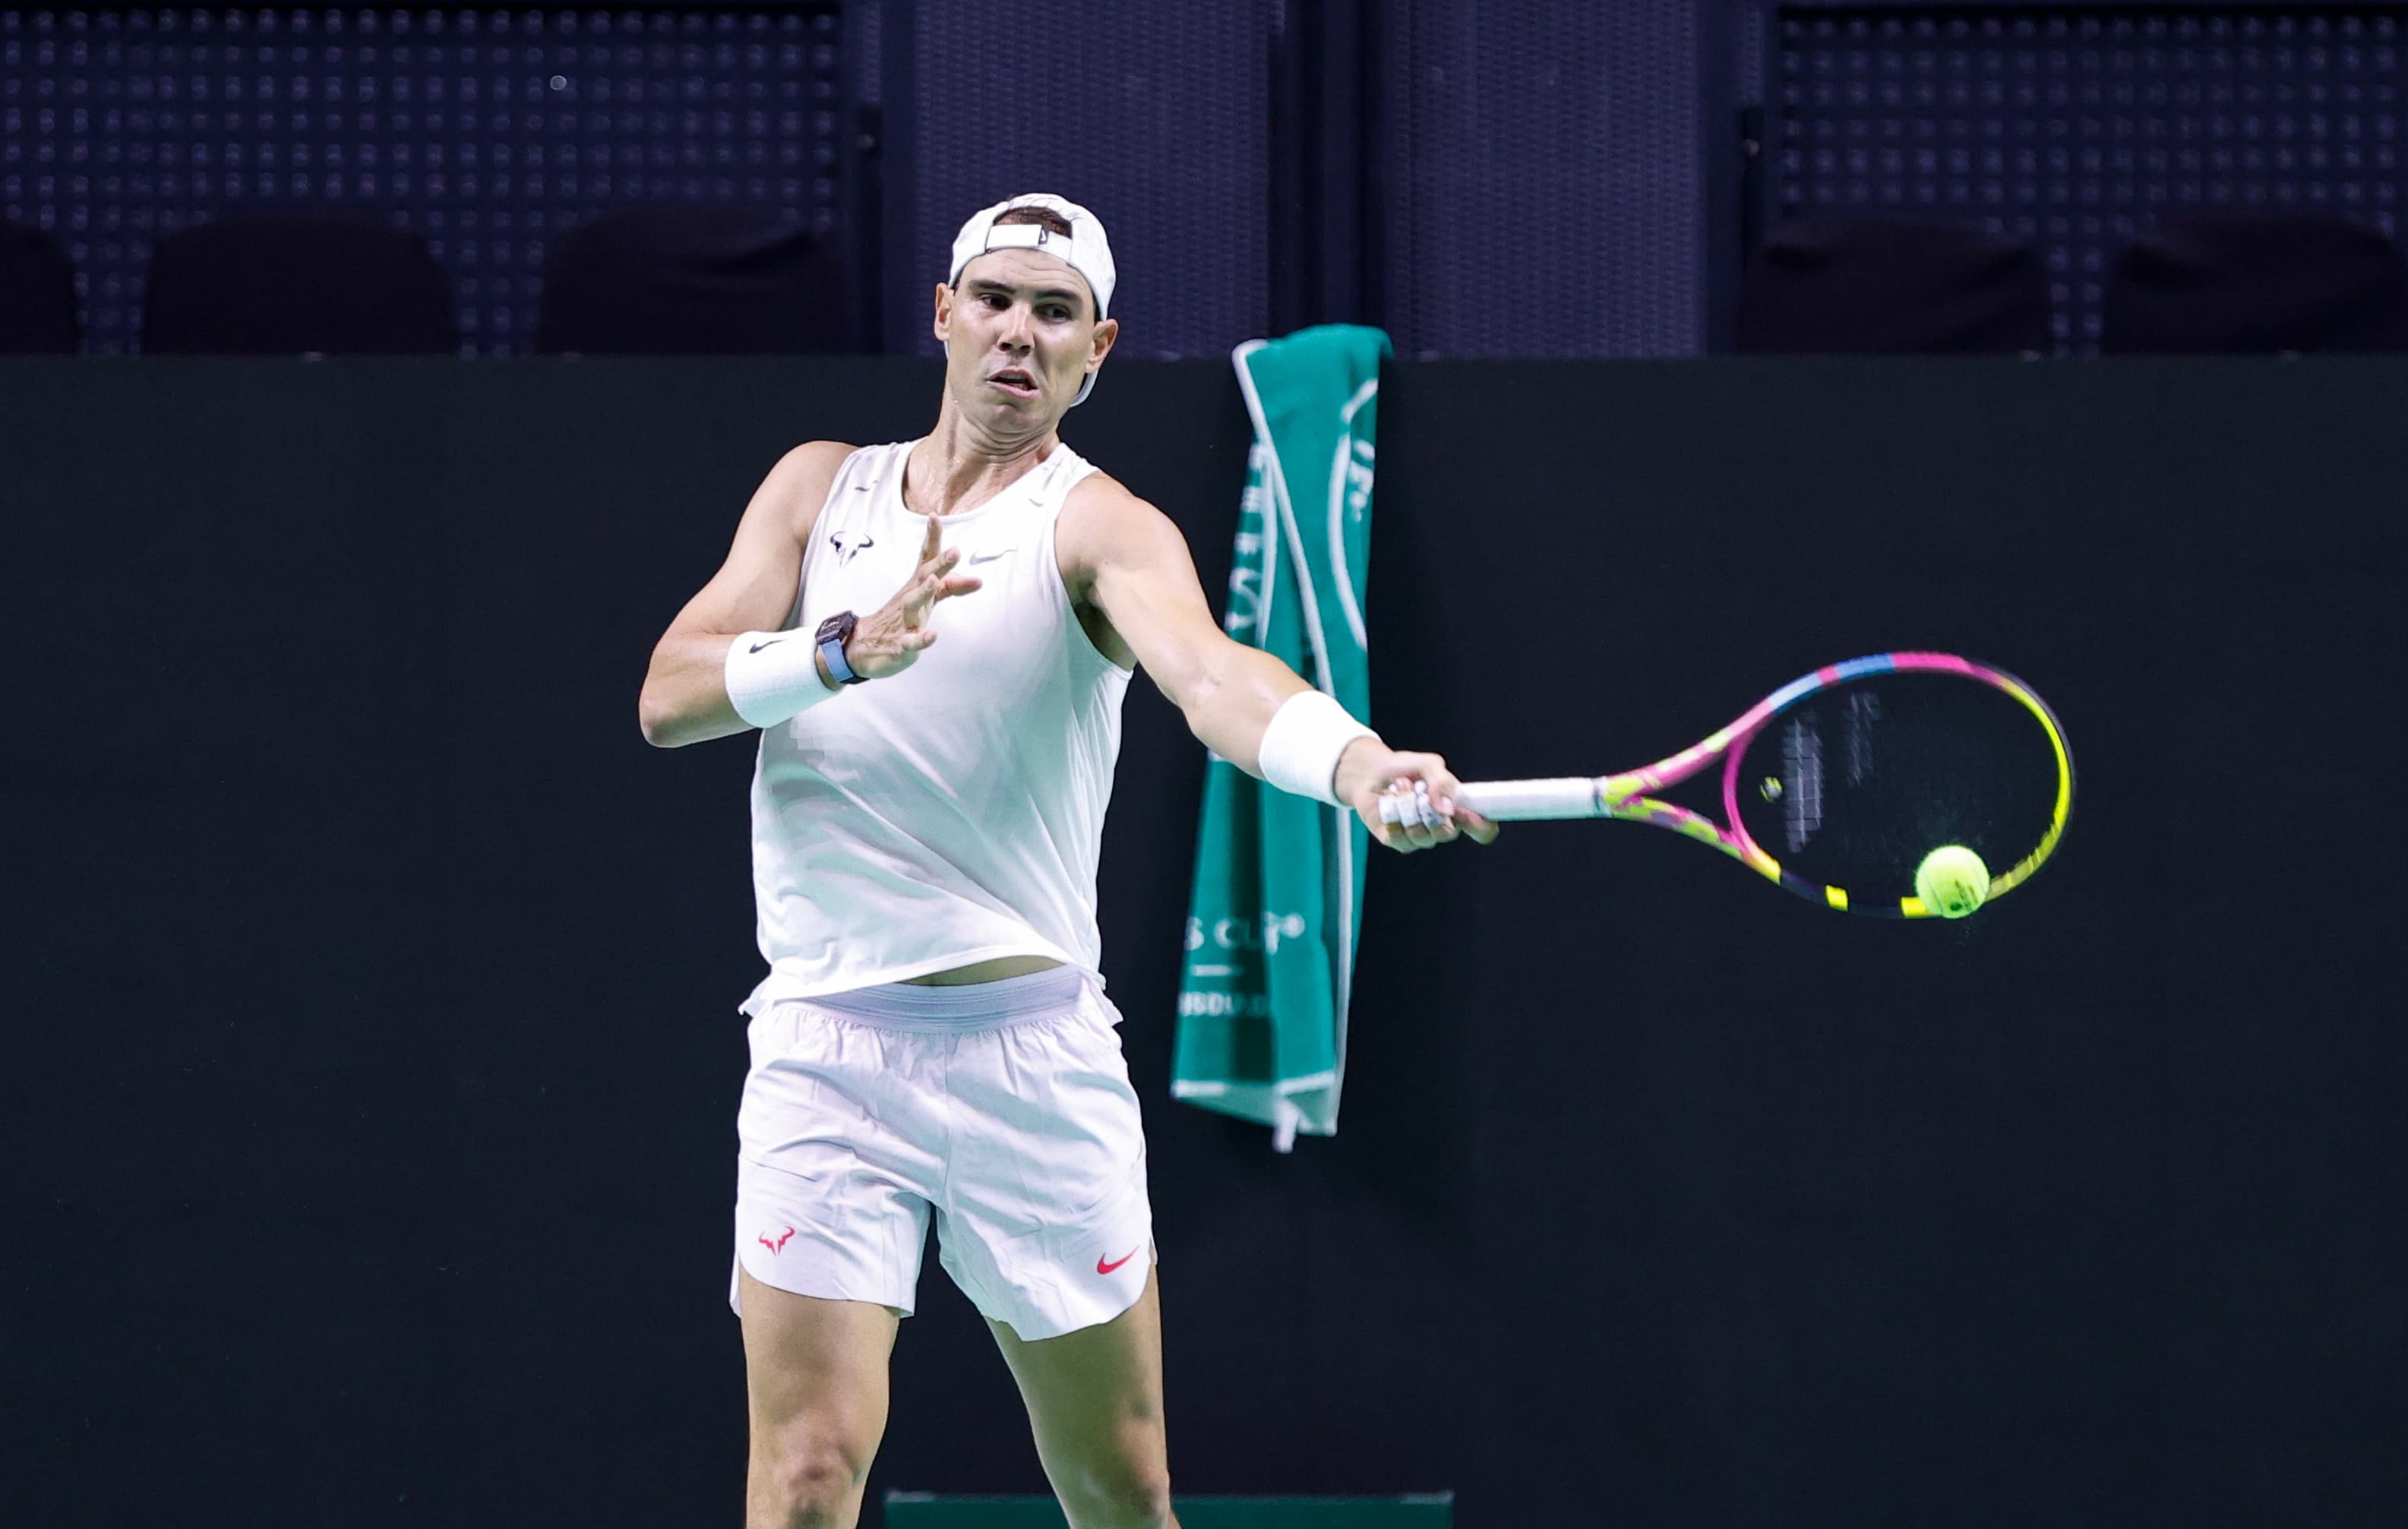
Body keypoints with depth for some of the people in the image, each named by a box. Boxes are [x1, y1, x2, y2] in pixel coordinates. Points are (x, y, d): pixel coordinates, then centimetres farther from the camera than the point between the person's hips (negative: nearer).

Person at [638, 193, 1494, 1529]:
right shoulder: (821, 487, 11)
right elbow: (670, 696, 0)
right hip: (826, 1051, 1)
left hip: (1034, 1053, -1)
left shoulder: (1101, 531, -2)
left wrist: (1359, 765, -46)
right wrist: (849, 650, -19)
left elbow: (1209, 671, -24)